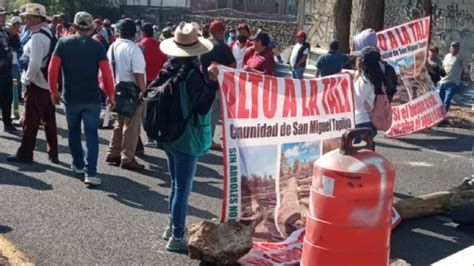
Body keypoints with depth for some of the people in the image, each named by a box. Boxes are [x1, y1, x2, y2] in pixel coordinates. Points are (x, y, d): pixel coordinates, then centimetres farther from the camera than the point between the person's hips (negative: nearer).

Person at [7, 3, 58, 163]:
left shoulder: (37, 36, -18)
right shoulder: (49, 34, 11)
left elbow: (34, 63, -24)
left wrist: (27, 79, -10)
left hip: (36, 85, -9)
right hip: (49, 84, 9)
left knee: (30, 122, 2)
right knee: (49, 121, 12)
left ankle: (25, 154, 11)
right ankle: (53, 154, 18)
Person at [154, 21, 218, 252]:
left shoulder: (169, 69, 2)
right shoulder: (192, 74, -20)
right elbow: (202, 107, -23)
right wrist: (212, 82, -27)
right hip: (186, 138, -8)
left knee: (175, 184, 21)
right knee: (182, 189, 0)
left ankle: (173, 227, 33)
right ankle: (177, 237, 7)